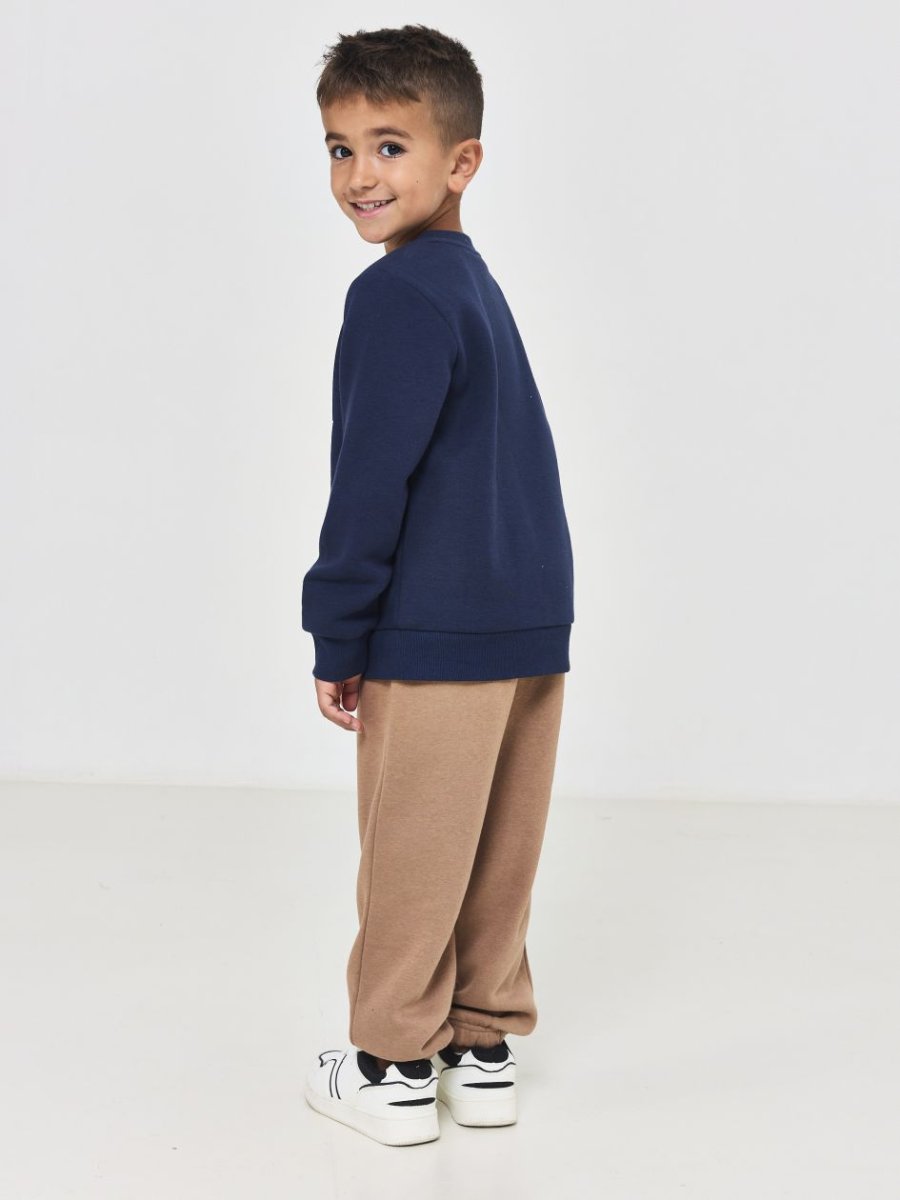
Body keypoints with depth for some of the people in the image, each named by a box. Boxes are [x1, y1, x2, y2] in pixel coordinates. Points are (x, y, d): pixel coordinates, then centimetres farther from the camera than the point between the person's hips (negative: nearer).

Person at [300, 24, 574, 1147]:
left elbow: (372, 482, -17)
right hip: (533, 626, 9)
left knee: (410, 858, 4)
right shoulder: (476, 283, 15)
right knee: (500, 852, 15)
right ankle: (483, 1049, 26)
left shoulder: (398, 295, -14)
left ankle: (393, 1067, 15)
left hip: (437, 634, -9)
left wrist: (337, 639, -10)